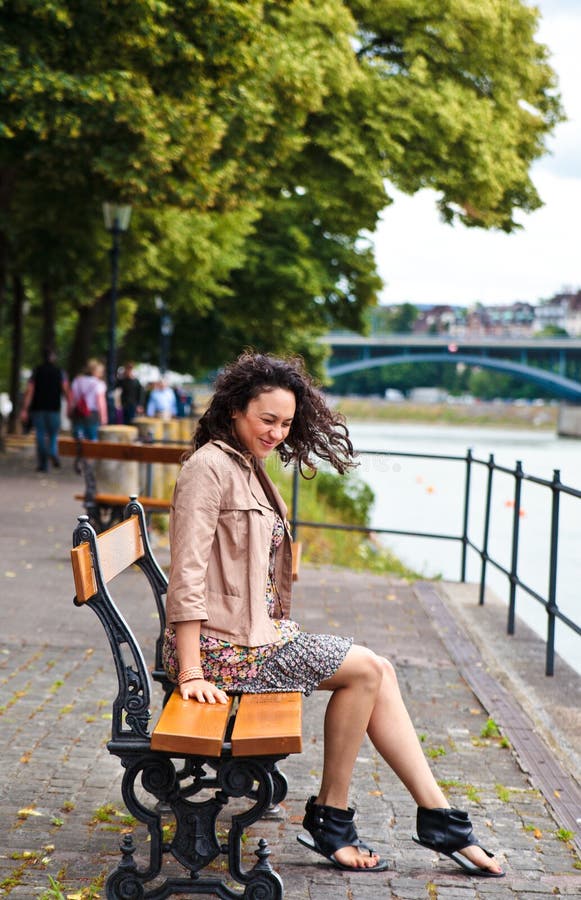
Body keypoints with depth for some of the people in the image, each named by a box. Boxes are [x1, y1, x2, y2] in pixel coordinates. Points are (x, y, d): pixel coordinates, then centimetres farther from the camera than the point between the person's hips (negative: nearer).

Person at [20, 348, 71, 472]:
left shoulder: (36, 371, 3)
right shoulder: (60, 372, 3)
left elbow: (29, 391, -4)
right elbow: (66, 391, -8)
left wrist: (24, 410, -6)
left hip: (38, 408, 0)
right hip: (54, 408, 0)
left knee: (40, 436, 4)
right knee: (53, 435, 12)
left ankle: (42, 464, -4)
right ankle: (53, 453, -17)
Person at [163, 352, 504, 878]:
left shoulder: (248, 467, 17)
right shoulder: (211, 466, -14)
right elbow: (187, 574, -20)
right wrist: (191, 673, -24)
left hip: (257, 632, 9)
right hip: (222, 645, -9)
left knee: (378, 671, 0)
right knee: (365, 669, -11)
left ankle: (439, 819, 3)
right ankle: (330, 819, 0)